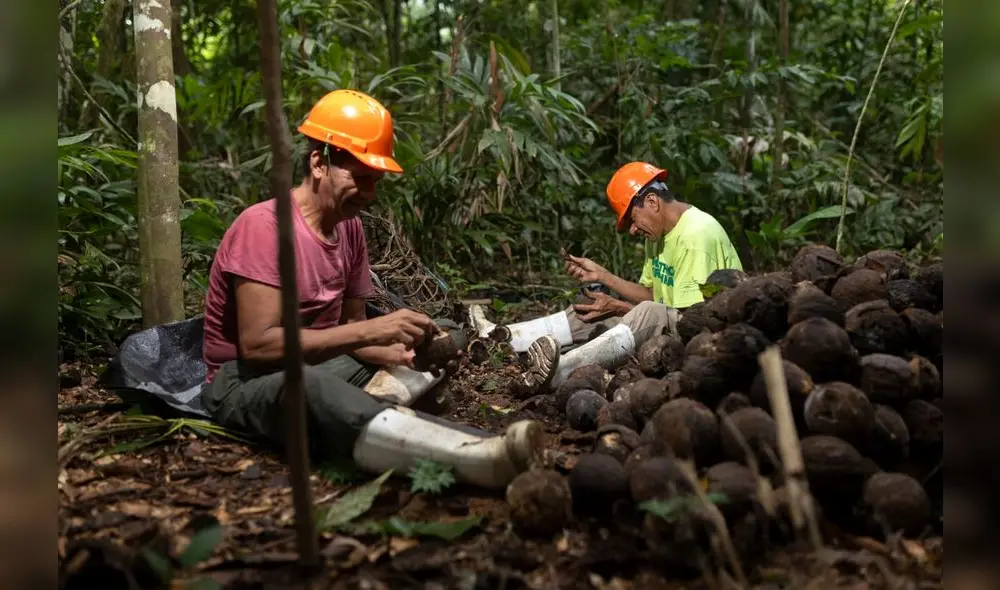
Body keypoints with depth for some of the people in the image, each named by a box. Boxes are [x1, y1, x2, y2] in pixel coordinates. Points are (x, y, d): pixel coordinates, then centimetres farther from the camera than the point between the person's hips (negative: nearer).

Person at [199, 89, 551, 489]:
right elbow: (258, 345, -27)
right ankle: (478, 457, -64)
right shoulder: (264, 225, -19)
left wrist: (401, 354, -14)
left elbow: (351, 326, 8)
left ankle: (382, 396, -34)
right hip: (245, 381, -8)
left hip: (320, 365, 8)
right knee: (308, 386, -43)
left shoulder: (349, 227, 5)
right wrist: (369, 331, -30)